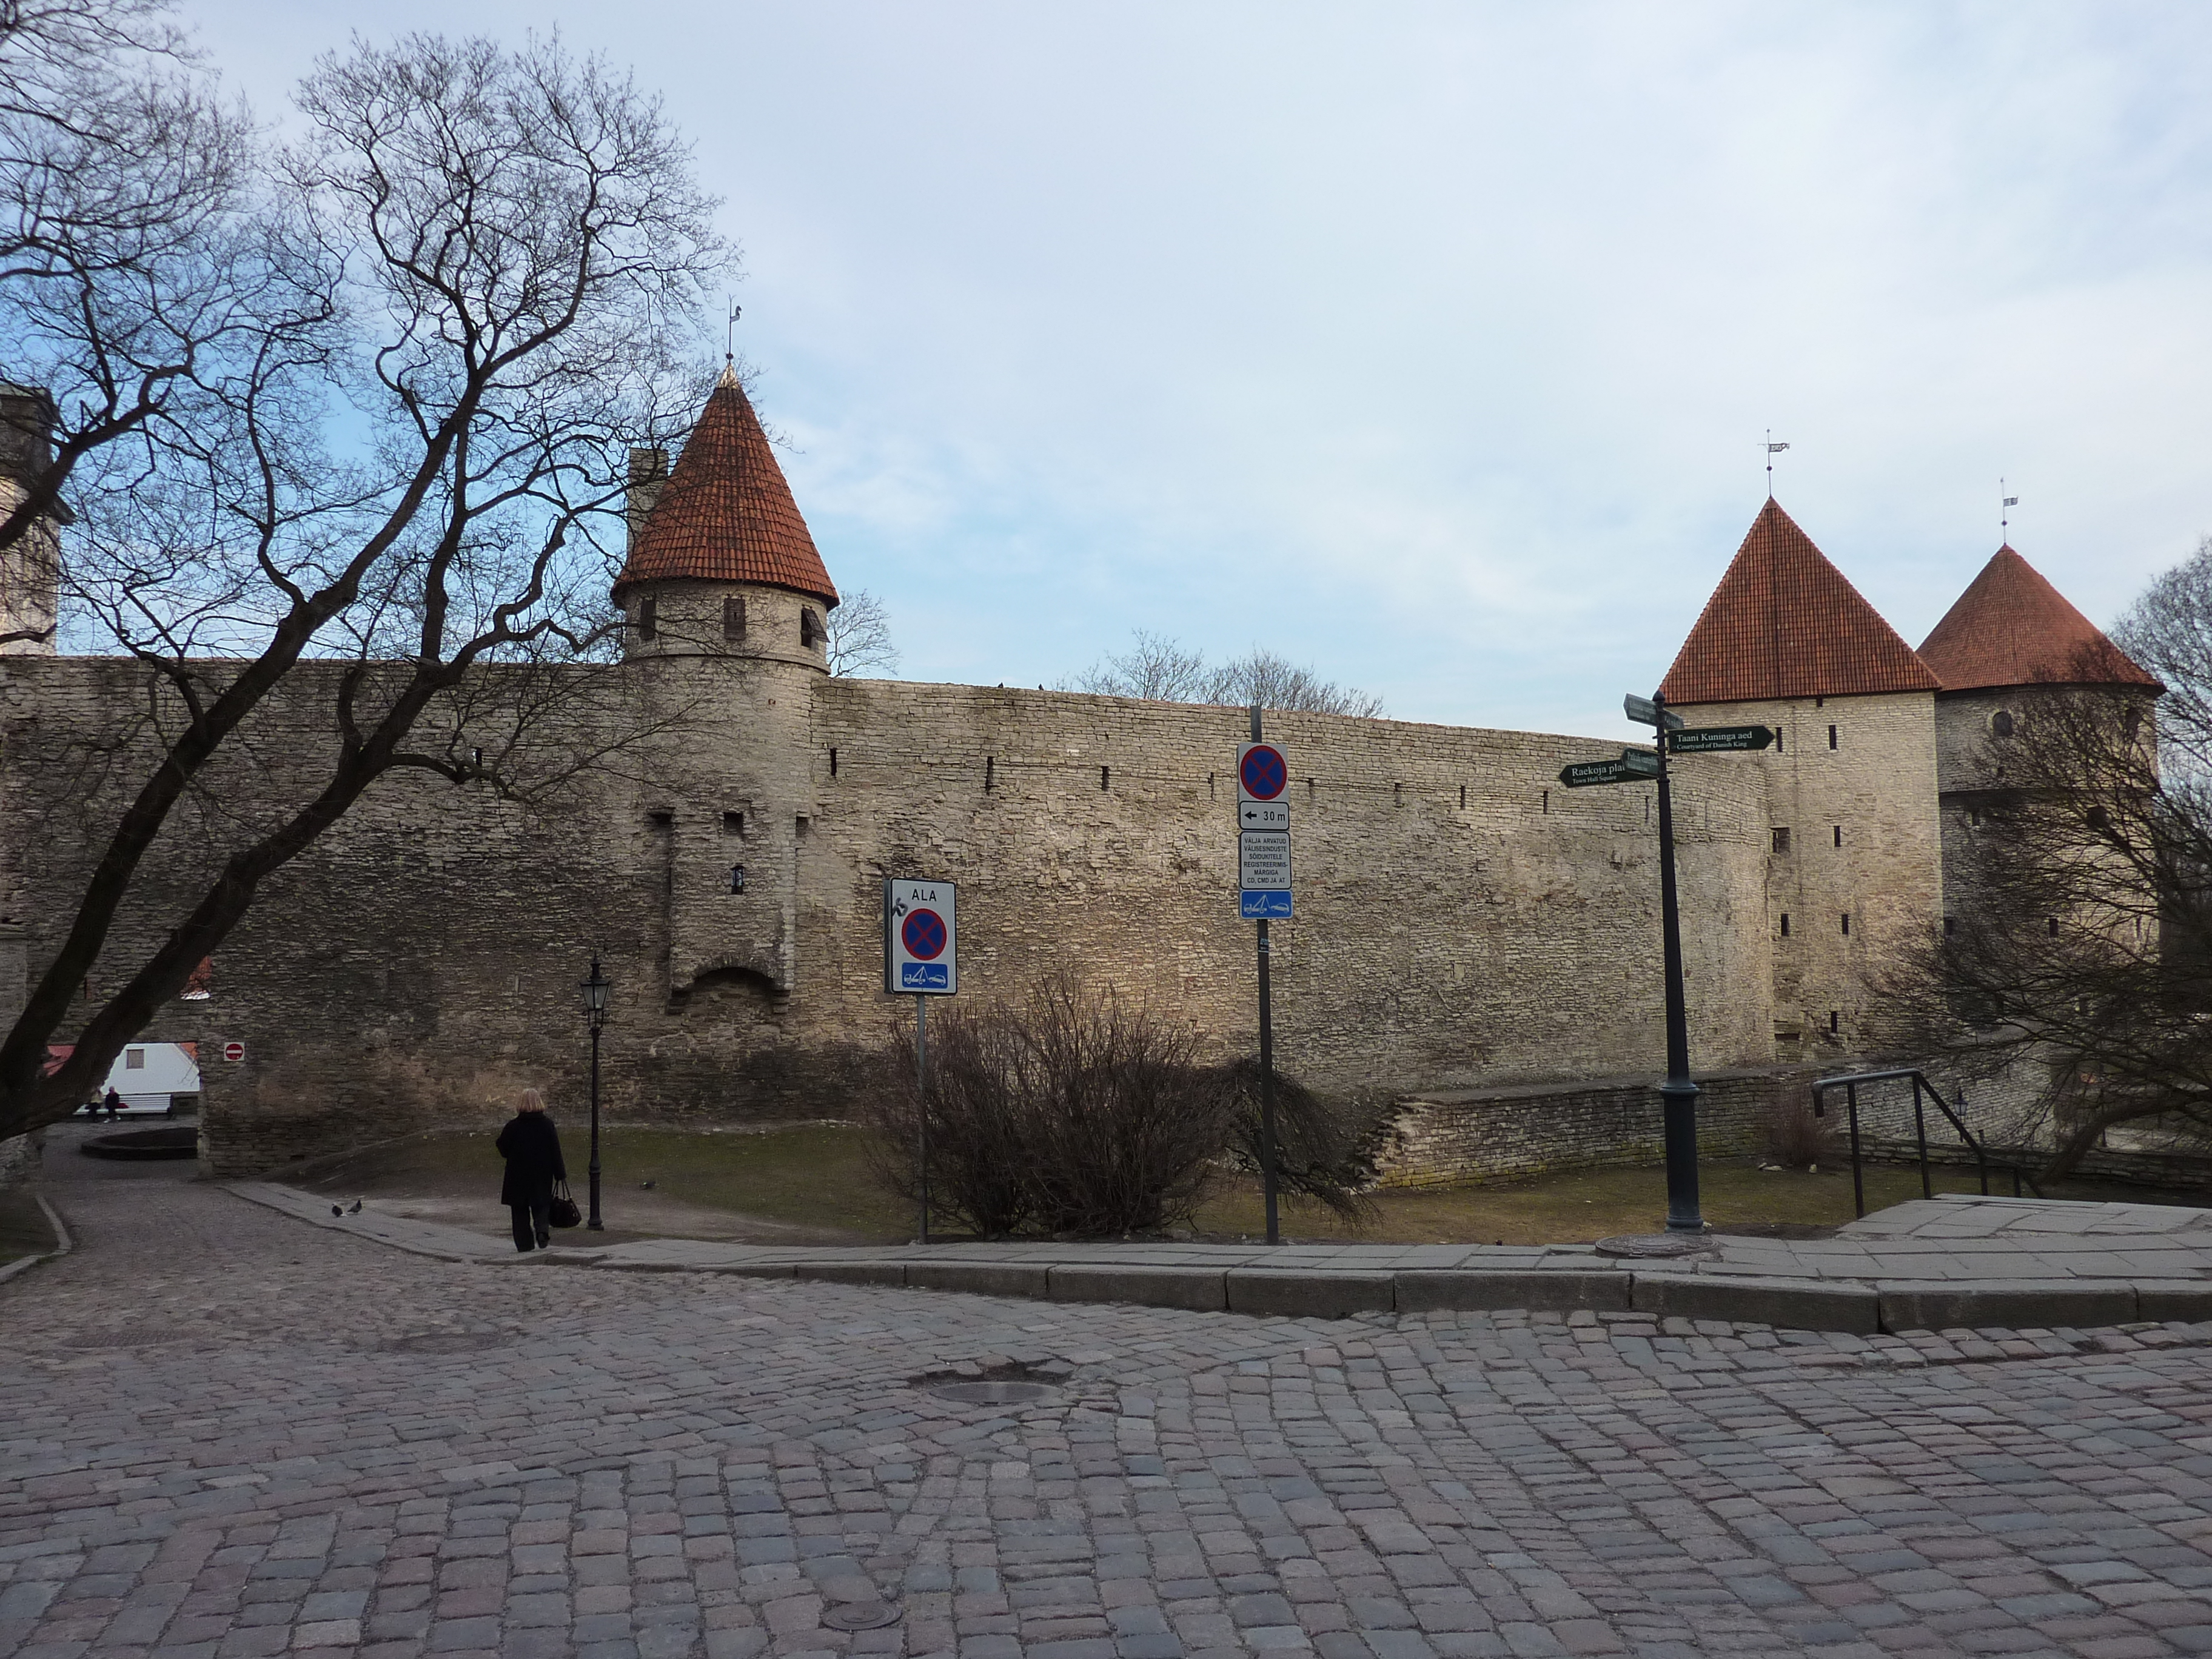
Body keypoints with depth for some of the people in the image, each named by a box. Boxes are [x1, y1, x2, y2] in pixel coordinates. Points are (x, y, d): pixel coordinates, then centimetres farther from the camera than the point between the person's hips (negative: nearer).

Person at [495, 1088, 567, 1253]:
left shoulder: (513, 1126, -9)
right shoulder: (547, 1124, -4)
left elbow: (504, 1149, -2)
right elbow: (555, 1151, -3)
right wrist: (560, 1174, 3)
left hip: (518, 1176, -1)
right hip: (542, 1176, 1)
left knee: (521, 1210, 9)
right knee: (541, 1206, 12)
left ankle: (524, 1242, 7)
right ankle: (542, 1229, -14)